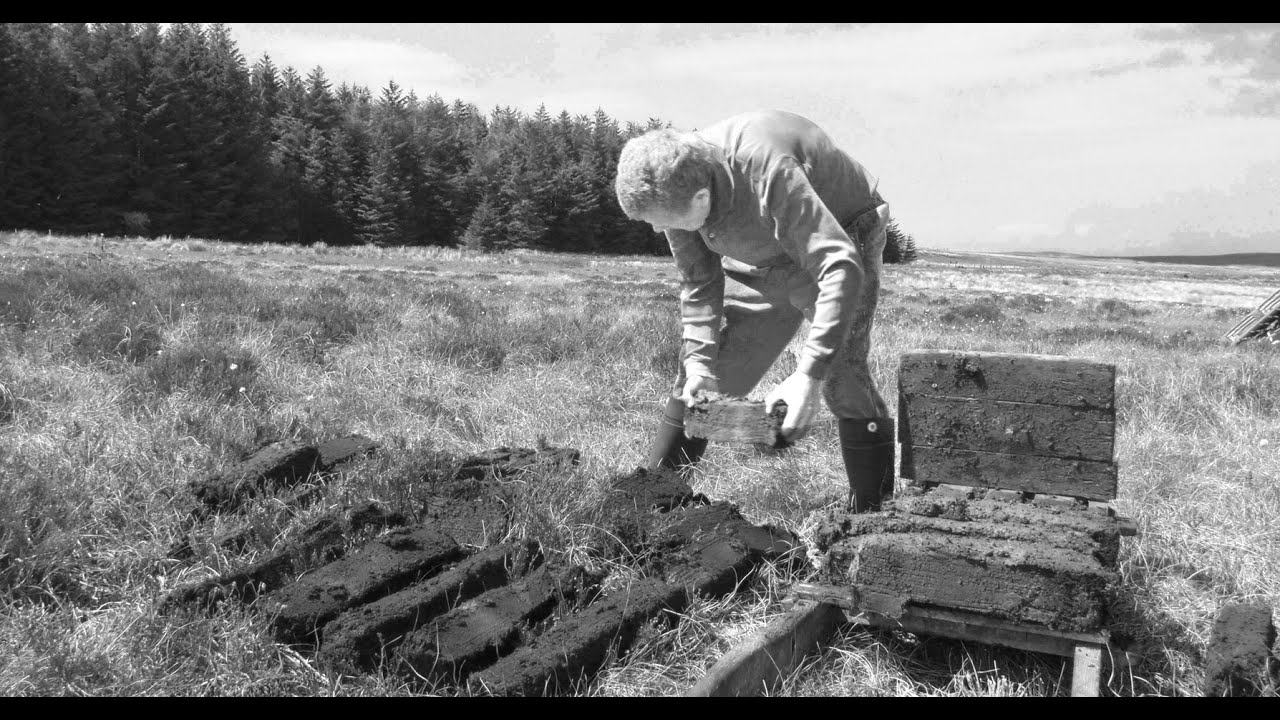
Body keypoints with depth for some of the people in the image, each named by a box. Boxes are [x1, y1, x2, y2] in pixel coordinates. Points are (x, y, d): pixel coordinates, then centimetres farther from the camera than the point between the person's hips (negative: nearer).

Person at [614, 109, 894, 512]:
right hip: (758, 258, 6)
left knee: (842, 377, -23)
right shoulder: (675, 191, -20)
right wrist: (698, 361, -20)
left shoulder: (769, 173, -42)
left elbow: (841, 268, -45)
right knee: (701, 376, 2)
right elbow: (698, 285, -7)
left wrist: (809, 374, -49)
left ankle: (876, 515, -10)